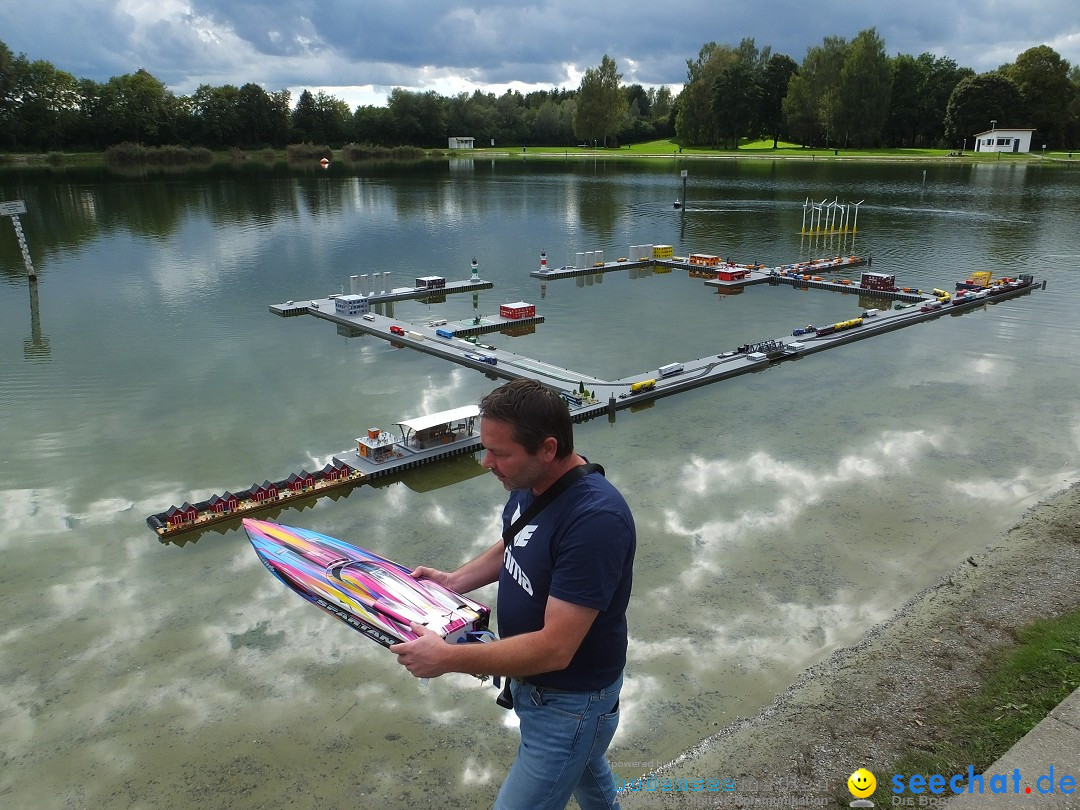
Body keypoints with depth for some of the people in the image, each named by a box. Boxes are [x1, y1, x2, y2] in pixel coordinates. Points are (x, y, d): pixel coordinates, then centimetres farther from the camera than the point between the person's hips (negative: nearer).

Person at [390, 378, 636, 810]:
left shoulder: (595, 519, -36)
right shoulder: (529, 484, -9)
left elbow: (555, 648, -35)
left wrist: (447, 658, -30)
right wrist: (453, 582, -1)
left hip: (571, 700, -8)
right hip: (532, 677, 8)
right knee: (584, 768, 33)